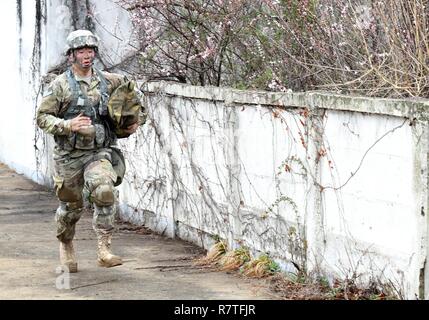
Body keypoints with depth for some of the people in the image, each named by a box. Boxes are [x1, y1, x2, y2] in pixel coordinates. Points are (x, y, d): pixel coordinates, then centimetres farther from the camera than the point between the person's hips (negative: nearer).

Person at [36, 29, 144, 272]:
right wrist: (68, 125, -21)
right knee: (71, 206, 9)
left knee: (104, 191, -25)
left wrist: (136, 121, 11)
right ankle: (66, 246, 39)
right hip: (70, 155, -1)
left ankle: (105, 251, -22)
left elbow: (130, 87, 23)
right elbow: (43, 117, -5)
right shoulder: (61, 85, -4)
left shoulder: (107, 81, 5)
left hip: (99, 152, 1)